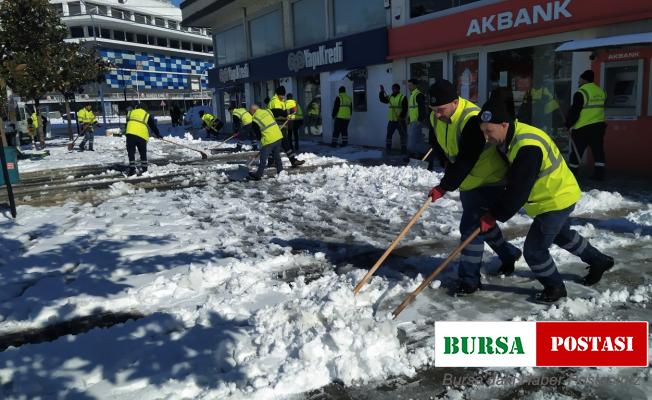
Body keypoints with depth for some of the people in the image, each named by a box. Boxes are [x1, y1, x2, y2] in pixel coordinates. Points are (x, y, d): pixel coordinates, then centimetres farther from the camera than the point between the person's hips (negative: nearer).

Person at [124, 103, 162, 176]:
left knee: (131, 153, 6)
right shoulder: (147, 115, 18)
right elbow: (153, 126, 18)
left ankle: (132, 170, 2)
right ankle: (144, 169, 17)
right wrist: (158, 135, 26)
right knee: (143, 153, 13)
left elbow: (126, 125, 28)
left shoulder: (130, 113, 23)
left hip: (130, 134, 0)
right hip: (142, 136, 0)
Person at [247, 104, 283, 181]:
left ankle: (258, 175, 16)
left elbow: (258, 133, 2)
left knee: (263, 158, 7)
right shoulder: (268, 111, 8)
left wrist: (261, 139, 20)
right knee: (277, 156, 20)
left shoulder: (255, 120, -5)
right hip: (278, 136, 5)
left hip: (268, 140, -5)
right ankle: (280, 171, 26)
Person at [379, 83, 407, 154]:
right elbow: (382, 99, 4)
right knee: (388, 135, 6)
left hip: (400, 120, -5)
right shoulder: (390, 97, 12)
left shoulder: (403, 97, -6)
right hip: (391, 120, 5)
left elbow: (405, 109, -12)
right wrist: (382, 91, -7)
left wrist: (401, 117, -21)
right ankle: (387, 150, 13)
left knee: (403, 135, 2)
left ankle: (404, 150, 9)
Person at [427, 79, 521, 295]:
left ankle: (469, 279, 2)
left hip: (489, 180, -9)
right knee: (482, 223, 21)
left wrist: (444, 187, -30)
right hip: (468, 181, 9)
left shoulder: (472, 120, -32)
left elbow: (465, 161, -34)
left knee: (471, 227, -11)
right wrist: (449, 168, 0)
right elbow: (441, 146, 12)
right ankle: (509, 254, 44)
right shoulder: (437, 117, -6)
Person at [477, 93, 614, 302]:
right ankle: (599, 261, 53)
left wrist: (494, 215, -29)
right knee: (562, 235, 31)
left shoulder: (527, 147, -35)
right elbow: (514, 181, 6)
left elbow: (519, 190, -34)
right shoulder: (511, 138, -4)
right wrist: (495, 208, -3)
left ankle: (555, 287, 19)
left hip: (556, 200, -10)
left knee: (533, 249, -5)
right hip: (558, 194, 10)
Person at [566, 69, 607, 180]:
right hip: (599, 126, 7)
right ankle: (599, 174, 7)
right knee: (598, 150, 8)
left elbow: (574, 112, -14)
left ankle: (571, 174, 9)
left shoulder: (581, 93, -14)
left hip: (582, 128, -7)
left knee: (576, 152, 2)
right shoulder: (601, 91, 9)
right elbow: (600, 108, 18)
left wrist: (568, 125, -6)